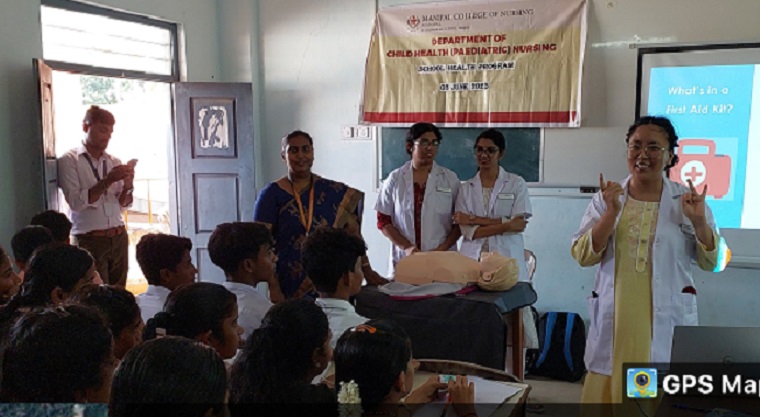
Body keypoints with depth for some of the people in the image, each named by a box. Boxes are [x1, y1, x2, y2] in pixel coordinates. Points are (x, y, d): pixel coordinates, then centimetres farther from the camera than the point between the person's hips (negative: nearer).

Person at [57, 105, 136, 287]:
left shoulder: (114, 161, 9)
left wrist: (127, 186, -11)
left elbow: (123, 204, 8)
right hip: (90, 241, -4)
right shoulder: (68, 161, -4)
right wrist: (107, 181, -20)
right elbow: (76, 202, -15)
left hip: (119, 237, 4)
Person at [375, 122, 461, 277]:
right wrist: (406, 247, -9)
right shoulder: (395, 179, 5)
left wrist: (442, 248, -9)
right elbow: (383, 221, 4)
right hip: (404, 258, 0)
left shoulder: (450, 179, 5)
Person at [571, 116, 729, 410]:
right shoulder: (605, 198, 1)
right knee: (608, 390, 7)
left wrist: (699, 222, -14)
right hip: (614, 318, 1)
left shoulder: (688, 200, 1)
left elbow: (714, 263, 2)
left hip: (666, 321, 0)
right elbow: (582, 256, -6)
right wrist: (611, 213, -17)